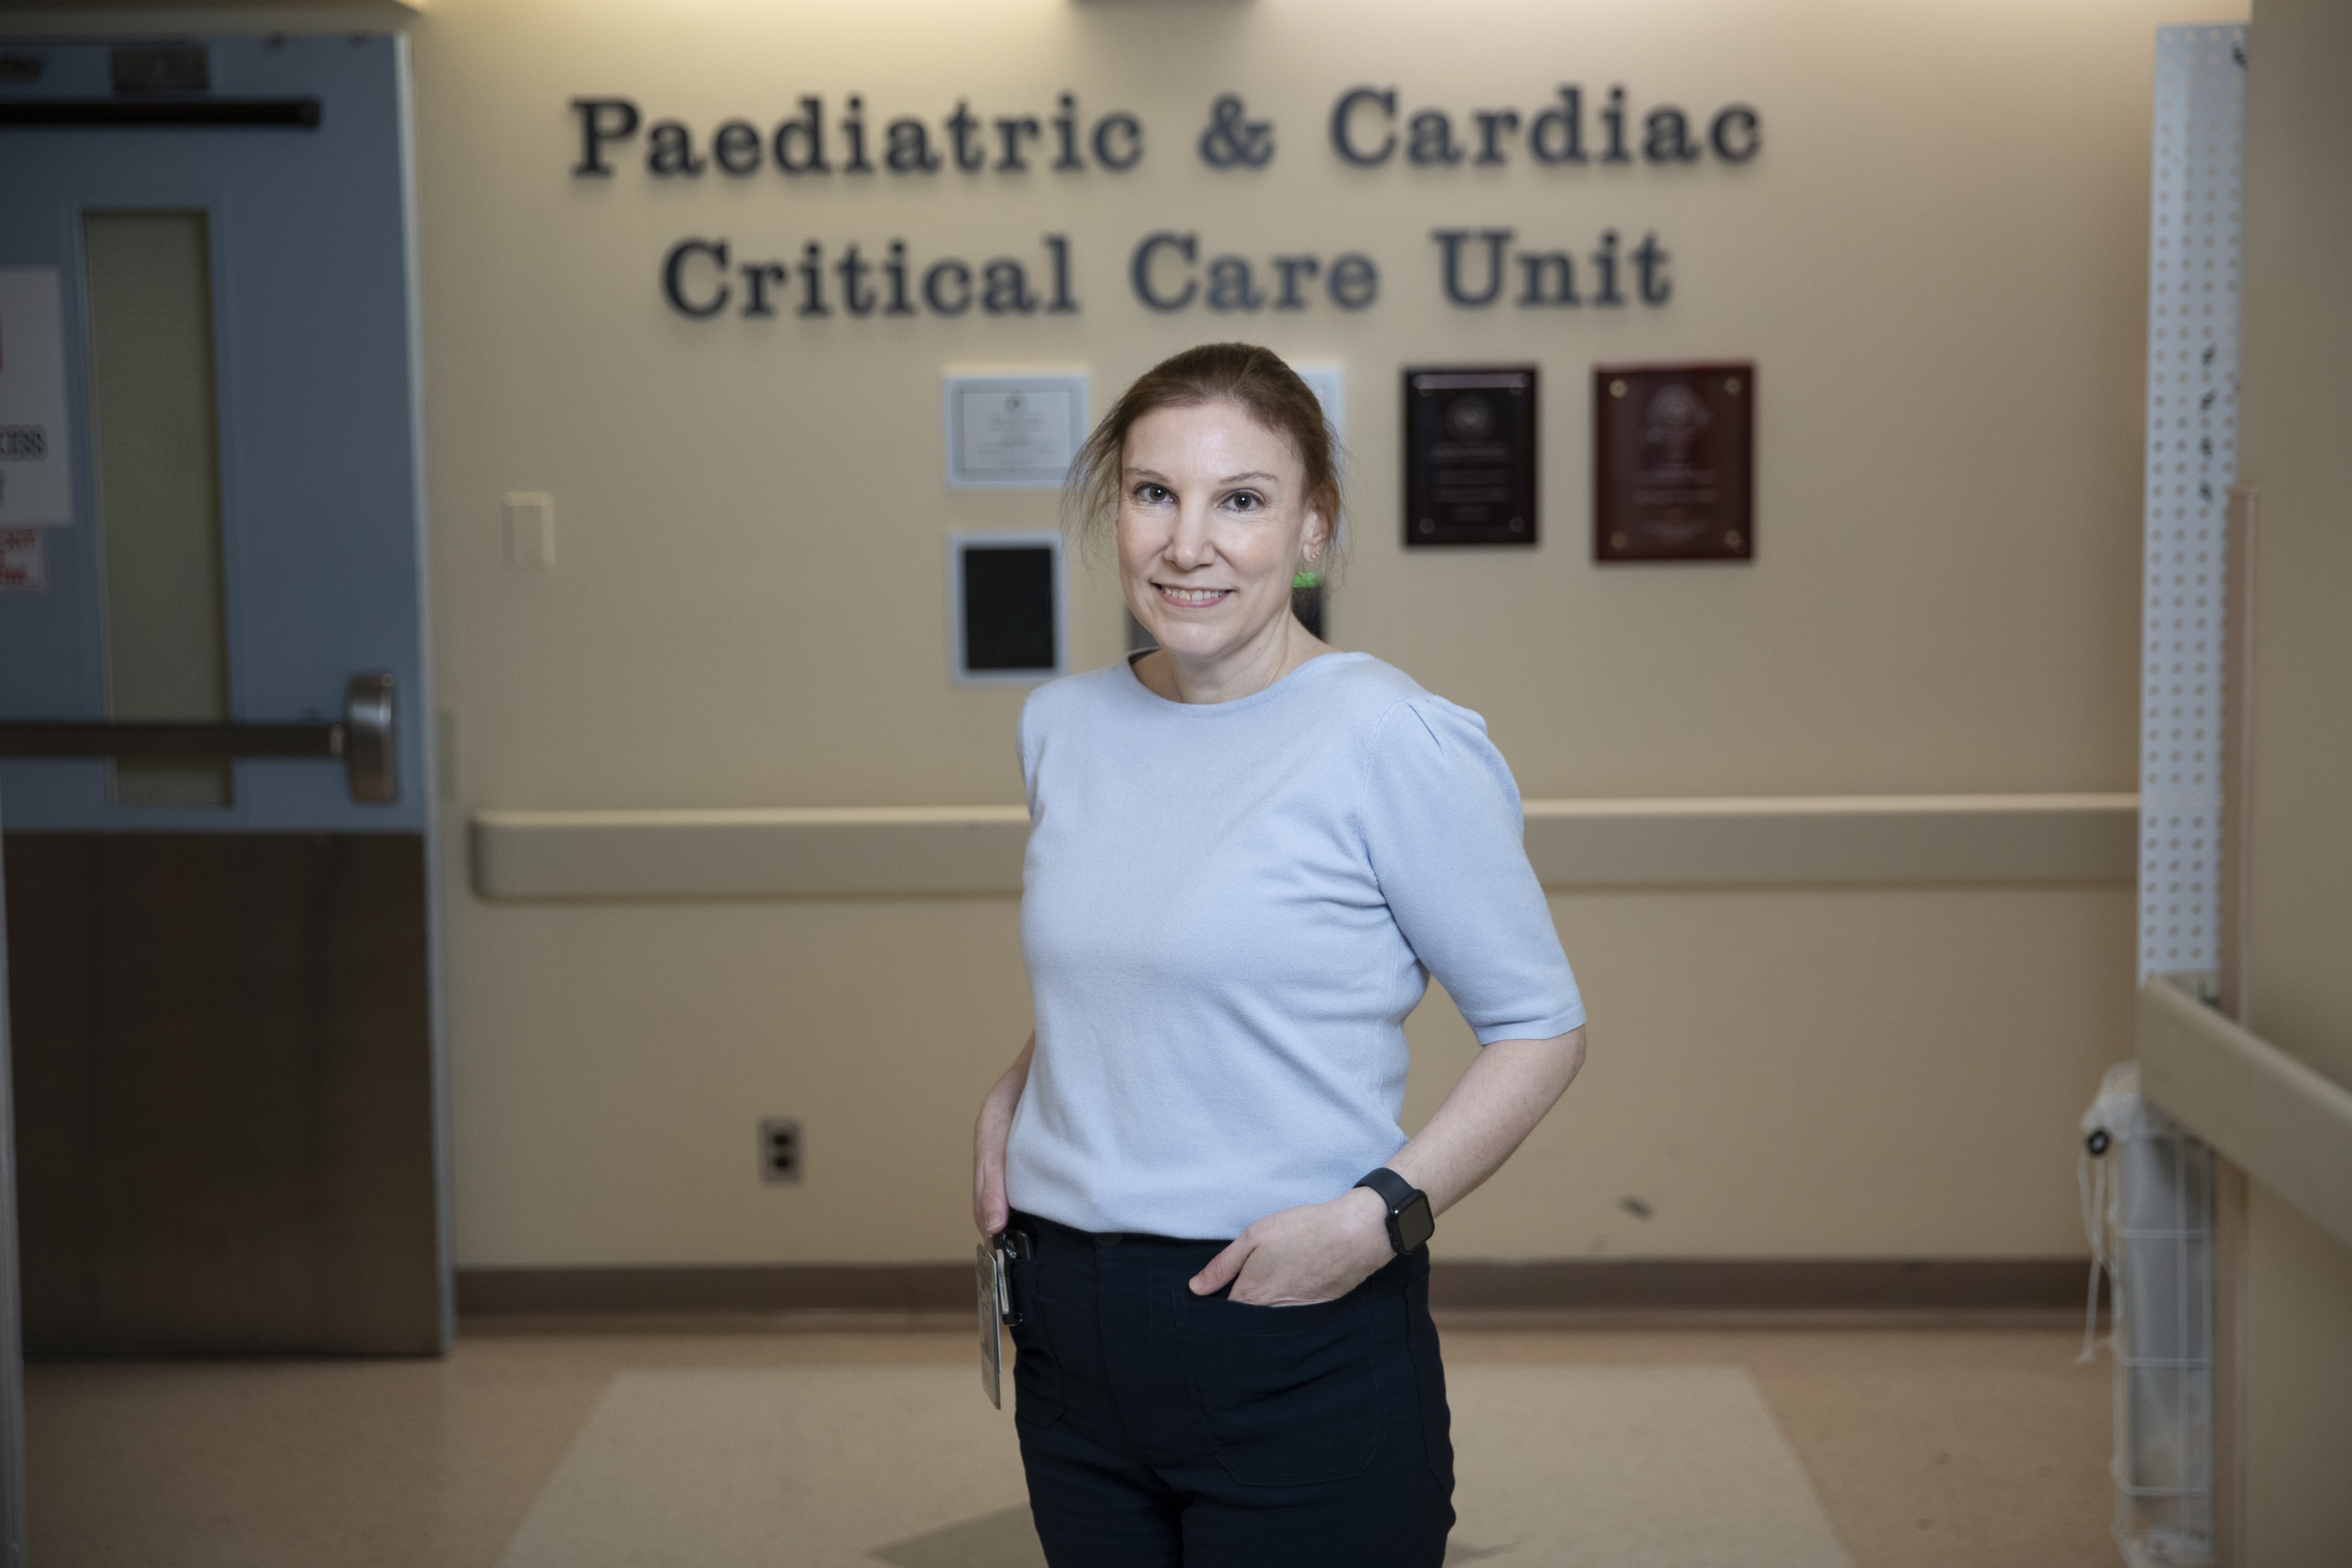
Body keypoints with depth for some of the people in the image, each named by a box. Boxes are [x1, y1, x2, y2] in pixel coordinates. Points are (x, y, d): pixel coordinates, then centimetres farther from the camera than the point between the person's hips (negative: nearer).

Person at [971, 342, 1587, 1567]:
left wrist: (1381, 1214, -19)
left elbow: (1541, 1025, -8)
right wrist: (1006, 1101, 5)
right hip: (1072, 1343, 6)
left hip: (1302, 1357, -5)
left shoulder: (1392, 741, -13)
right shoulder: (1063, 725, 6)